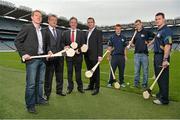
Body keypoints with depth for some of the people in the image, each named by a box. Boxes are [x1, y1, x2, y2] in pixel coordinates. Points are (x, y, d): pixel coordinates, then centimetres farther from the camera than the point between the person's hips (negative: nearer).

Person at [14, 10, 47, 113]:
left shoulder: (42, 31, 17)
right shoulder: (27, 28, -2)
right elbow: (17, 41, -4)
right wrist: (23, 54, -11)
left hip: (42, 59, 7)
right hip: (32, 59, -6)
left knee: (40, 82, 14)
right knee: (31, 83, -2)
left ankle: (39, 99, 29)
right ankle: (30, 105, 9)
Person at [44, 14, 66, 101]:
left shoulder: (59, 32, 18)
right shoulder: (44, 31, -3)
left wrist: (64, 47, -3)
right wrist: (49, 51, -27)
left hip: (59, 56, 6)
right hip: (50, 56, -6)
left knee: (60, 74, 14)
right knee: (48, 76, 3)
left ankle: (59, 90, 29)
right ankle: (47, 93, 16)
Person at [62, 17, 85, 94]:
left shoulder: (80, 33, 6)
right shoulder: (65, 33, 8)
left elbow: (83, 44, 1)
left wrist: (78, 50, -15)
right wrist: (65, 47, -13)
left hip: (78, 55, -1)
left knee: (78, 72, 8)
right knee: (69, 72, 6)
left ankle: (80, 87, 21)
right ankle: (70, 87, 19)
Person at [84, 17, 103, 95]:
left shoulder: (98, 32, -3)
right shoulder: (87, 33, 18)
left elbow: (100, 44, -10)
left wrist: (100, 55, -16)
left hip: (94, 56, -7)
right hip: (87, 56, 7)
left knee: (96, 72, -1)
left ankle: (96, 88, 8)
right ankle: (91, 86, 25)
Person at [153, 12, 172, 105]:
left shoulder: (166, 30, -13)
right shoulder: (158, 31, 17)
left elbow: (167, 46, -22)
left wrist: (165, 60, -27)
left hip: (162, 56, -10)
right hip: (157, 56, 10)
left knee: (163, 78, -4)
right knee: (158, 77, 18)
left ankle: (164, 99, 6)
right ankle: (161, 94, 33)